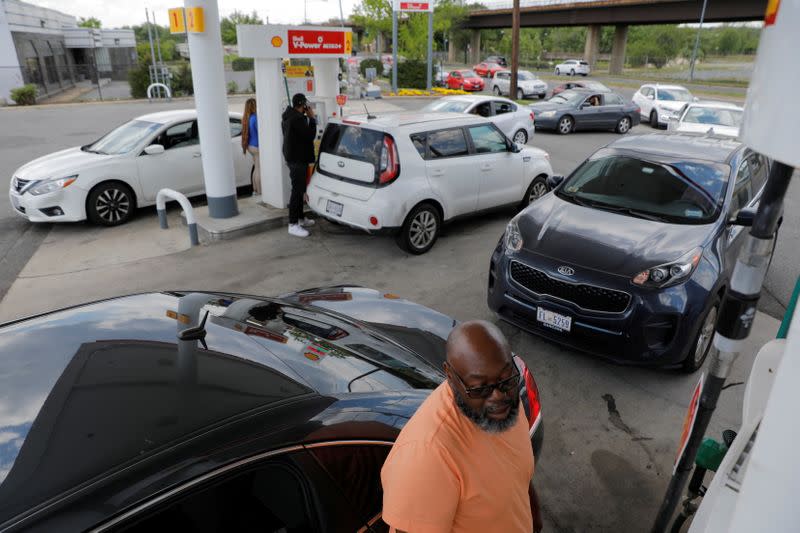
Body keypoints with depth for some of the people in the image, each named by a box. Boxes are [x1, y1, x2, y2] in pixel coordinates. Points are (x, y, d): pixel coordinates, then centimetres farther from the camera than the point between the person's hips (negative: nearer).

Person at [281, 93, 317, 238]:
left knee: (299, 188, 19)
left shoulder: (288, 117, 14)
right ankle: (293, 225, -8)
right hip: (297, 159, -11)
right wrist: (312, 118, -10)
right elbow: (310, 135, -19)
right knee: (297, 190, -9)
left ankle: (300, 218, 30)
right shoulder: (298, 118, -20)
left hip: (293, 157, 11)